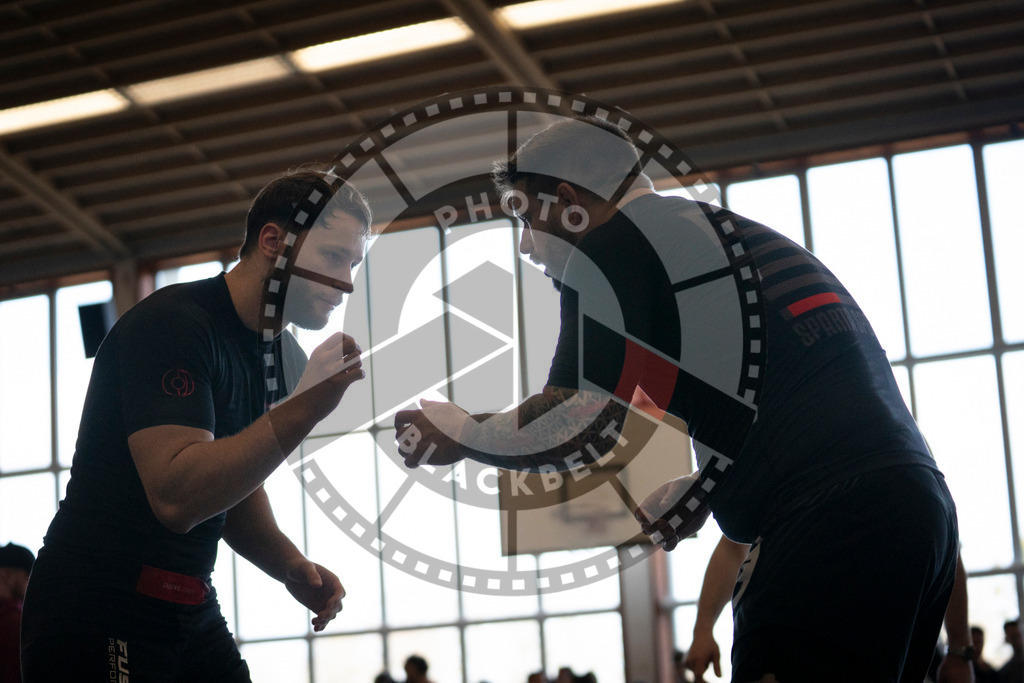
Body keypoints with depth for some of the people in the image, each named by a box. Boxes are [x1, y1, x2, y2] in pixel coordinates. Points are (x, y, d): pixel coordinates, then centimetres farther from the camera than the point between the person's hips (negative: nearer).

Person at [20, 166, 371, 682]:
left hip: (192, 612, 9)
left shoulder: (283, 358, 10)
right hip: (98, 616, -8)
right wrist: (302, 411, -35)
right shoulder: (174, 324, -18)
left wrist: (290, 564, -2)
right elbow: (176, 497, -30)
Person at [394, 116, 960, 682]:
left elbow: (581, 426, -5)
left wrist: (456, 433, 11)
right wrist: (686, 502, 34)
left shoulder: (610, 245, 1)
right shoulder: (727, 233, 28)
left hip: (828, 521, -9)